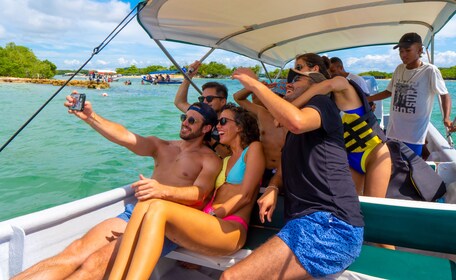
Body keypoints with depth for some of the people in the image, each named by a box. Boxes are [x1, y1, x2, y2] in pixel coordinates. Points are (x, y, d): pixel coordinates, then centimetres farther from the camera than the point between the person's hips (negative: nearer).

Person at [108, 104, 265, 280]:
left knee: (158, 208, -29)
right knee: (144, 207, -20)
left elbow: (245, 196, -3)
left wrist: (212, 215, -10)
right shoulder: (224, 160, 29)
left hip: (231, 231, -6)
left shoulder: (254, 148, 9)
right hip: (209, 224, 6)